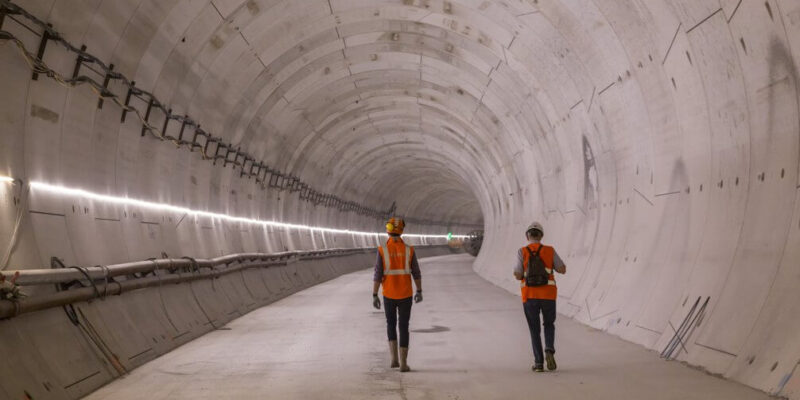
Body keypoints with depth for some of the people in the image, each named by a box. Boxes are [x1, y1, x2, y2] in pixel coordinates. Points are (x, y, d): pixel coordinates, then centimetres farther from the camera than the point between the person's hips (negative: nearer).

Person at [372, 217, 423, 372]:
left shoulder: (382, 250, -11)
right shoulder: (409, 250, -6)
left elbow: (377, 275, -13)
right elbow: (416, 273, 0)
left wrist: (374, 296, -6)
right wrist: (419, 292, 12)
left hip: (388, 295, 0)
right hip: (405, 295, 0)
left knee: (391, 324, 21)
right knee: (404, 328, 8)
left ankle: (394, 358, 11)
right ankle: (403, 364, 5)